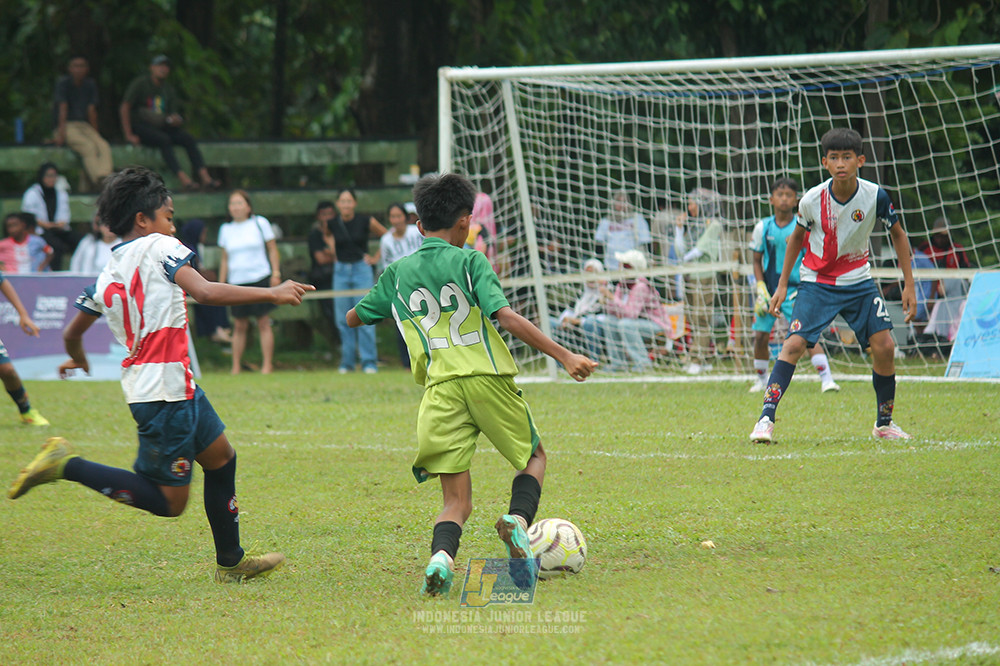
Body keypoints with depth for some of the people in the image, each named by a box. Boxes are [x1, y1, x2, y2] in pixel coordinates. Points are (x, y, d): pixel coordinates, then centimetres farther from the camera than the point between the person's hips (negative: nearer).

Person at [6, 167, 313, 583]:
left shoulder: (108, 274, 12)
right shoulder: (158, 248, -10)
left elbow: (72, 334, 18)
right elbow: (204, 292, -24)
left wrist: (77, 361, 42)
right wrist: (271, 294, -19)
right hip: (165, 392, -9)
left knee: (221, 458, 21)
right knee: (169, 500, -6)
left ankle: (230, 563, 30)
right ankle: (66, 465, -9)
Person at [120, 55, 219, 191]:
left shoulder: (168, 89, 15)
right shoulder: (141, 83, -4)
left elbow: (174, 114, 15)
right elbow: (125, 108, -11)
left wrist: (176, 120, -13)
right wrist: (129, 135, -17)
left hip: (161, 127, 6)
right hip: (139, 126, -6)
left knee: (188, 139, -18)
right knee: (164, 139, -35)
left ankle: (206, 178, -31)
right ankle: (184, 179, -44)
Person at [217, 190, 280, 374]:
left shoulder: (260, 223, 3)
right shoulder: (226, 229, 10)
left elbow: (272, 249, 7)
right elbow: (225, 259, 15)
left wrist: (276, 273, -1)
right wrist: (221, 284, 11)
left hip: (260, 278, -2)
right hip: (236, 281, 2)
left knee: (263, 324, -3)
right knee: (239, 326, 3)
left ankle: (267, 365, 1)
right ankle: (236, 367, 8)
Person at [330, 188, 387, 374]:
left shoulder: (366, 222, -4)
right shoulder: (332, 225, 3)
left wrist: (376, 258, 5)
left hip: (362, 269, -3)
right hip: (341, 271, 3)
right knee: (343, 319, 2)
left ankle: (369, 361, -4)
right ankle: (347, 362, 10)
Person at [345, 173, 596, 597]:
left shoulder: (397, 273, 15)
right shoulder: (469, 261, 4)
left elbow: (353, 318, 28)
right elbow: (506, 316, -9)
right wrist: (563, 355, -10)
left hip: (440, 388, 2)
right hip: (488, 377, -2)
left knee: (456, 501, 4)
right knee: (534, 457, 21)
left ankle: (441, 555, -29)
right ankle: (518, 519, -10)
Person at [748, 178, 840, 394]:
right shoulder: (763, 228, 3)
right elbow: (757, 261, 10)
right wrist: (761, 289, -2)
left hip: (795, 288, -3)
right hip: (770, 289, 3)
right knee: (760, 335, 2)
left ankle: (826, 378, -18)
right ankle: (760, 379, 24)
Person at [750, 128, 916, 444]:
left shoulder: (875, 196, -15)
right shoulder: (812, 200, -16)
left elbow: (898, 234, 2)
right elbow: (797, 237, 5)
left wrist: (908, 285, 0)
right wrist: (782, 284, 6)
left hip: (858, 281, 1)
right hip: (817, 281, -1)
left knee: (884, 346, -8)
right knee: (794, 343, -19)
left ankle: (884, 423, 11)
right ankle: (766, 419, -19)